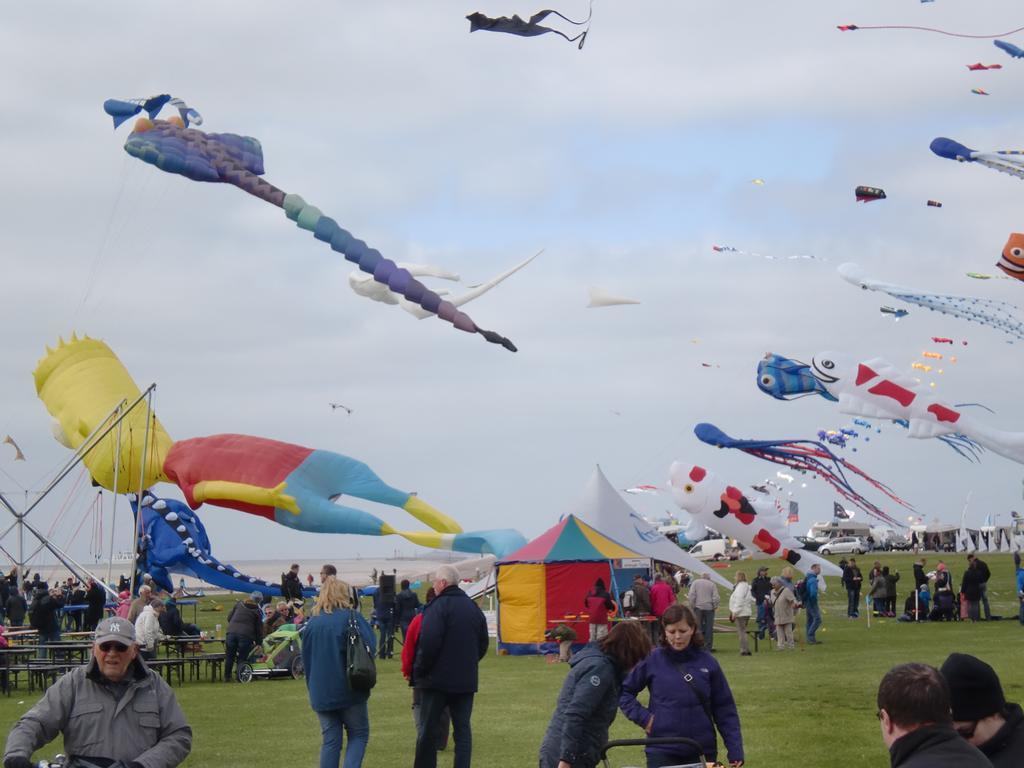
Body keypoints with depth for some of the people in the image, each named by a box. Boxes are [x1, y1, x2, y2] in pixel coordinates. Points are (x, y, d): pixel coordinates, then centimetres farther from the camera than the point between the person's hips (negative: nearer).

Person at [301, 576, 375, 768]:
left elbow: (306, 659, 11)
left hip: (321, 693, 4)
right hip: (349, 692, -4)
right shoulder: (351, 617, -8)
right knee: (358, 734, 9)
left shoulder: (312, 621, 6)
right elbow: (369, 647, -12)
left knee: (330, 741, 10)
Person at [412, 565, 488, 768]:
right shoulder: (473, 607, 9)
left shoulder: (438, 607, -12)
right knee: (463, 729, 6)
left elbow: (429, 644, -20)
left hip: (437, 679, -5)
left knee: (428, 729, 4)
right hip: (466, 680, 5)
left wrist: (419, 670, -8)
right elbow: (483, 643, 16)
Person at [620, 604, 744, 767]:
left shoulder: (707, 662, 1)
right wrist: (642, 717, -7)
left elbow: (725, 709, 4)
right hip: (662, 751, -2)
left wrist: (736, 751, -1)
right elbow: (624, 691, 7)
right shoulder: (653, 660, -3)